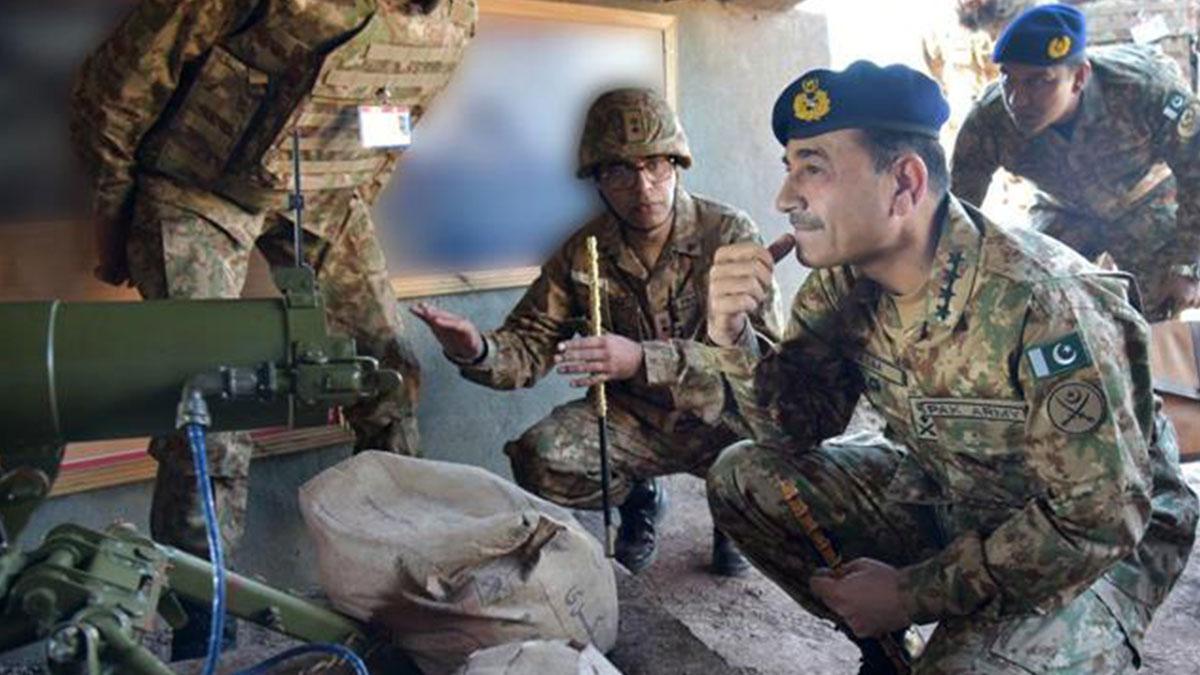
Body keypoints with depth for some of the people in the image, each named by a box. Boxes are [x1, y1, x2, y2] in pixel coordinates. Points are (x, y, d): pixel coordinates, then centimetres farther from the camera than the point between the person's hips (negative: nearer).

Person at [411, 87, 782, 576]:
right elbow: (529, 348, -5)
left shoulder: (730, 235, -12)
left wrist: (643, 360, -36)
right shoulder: (583, 253, -3)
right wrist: (477, 352, -30)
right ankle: (639, 495, 11)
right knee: (539, 460, -24)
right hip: (632, 418, 2)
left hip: (720, 416, -2)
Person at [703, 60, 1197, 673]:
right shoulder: (843, 280, -11)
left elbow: (1101, 517, -26)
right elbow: (798, 432, -5)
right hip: (944, 496, 7)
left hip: (1100, 545, -6)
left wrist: (913, 593, -22)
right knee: (742, 479, -7)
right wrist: (732, 340, -24)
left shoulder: (1038, 304, -32)